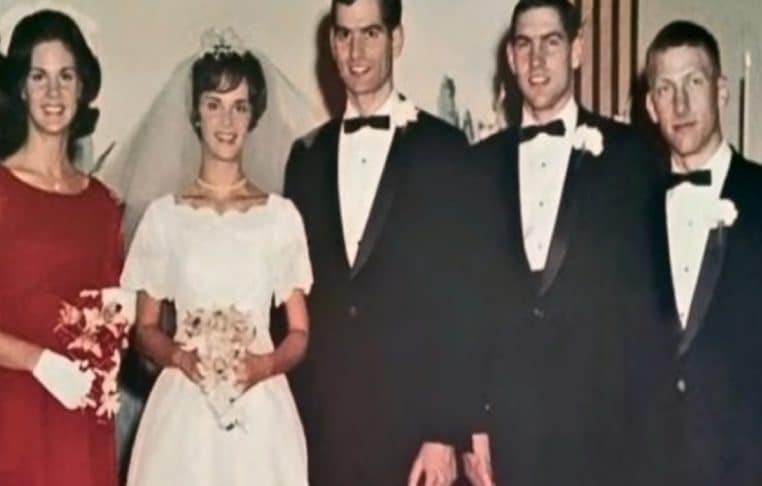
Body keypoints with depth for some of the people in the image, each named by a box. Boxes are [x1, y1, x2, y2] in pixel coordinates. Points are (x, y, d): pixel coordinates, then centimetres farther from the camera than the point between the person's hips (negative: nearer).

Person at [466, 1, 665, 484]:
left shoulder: (630, 155, 2)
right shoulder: (482, 163, 10)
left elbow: (652, 290, 2)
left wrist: (649, 419, -4)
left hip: (600, 424, -2)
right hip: (504, 420, 2)